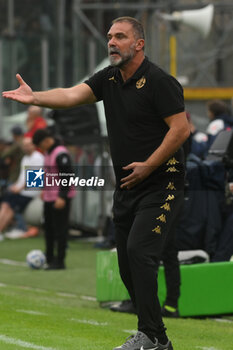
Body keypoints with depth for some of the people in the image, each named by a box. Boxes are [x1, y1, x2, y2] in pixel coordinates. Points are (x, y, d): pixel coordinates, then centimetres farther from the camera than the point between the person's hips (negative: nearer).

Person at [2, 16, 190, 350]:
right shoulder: (108, 79, 7)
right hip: (127, 186, 8)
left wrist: (148, 166, -18)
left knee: (139, 251, -20)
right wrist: (35, 97, -25)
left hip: (160, 184, -8)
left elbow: (181, 128, -17)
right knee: (128, 265, 8)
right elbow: (71, 95, -7)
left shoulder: (159, 81, -14)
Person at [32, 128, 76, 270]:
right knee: (49, 228, 13)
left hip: (60, 198, -10)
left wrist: (62, 197, -23)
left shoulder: (60, 153, -17)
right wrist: (45, 190, 23)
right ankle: (49, 259, 21)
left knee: (60, 229, -6)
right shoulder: (48, 152, 14)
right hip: (49, 198, 10)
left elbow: (68, 176, -20)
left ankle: (60, 261, -3)